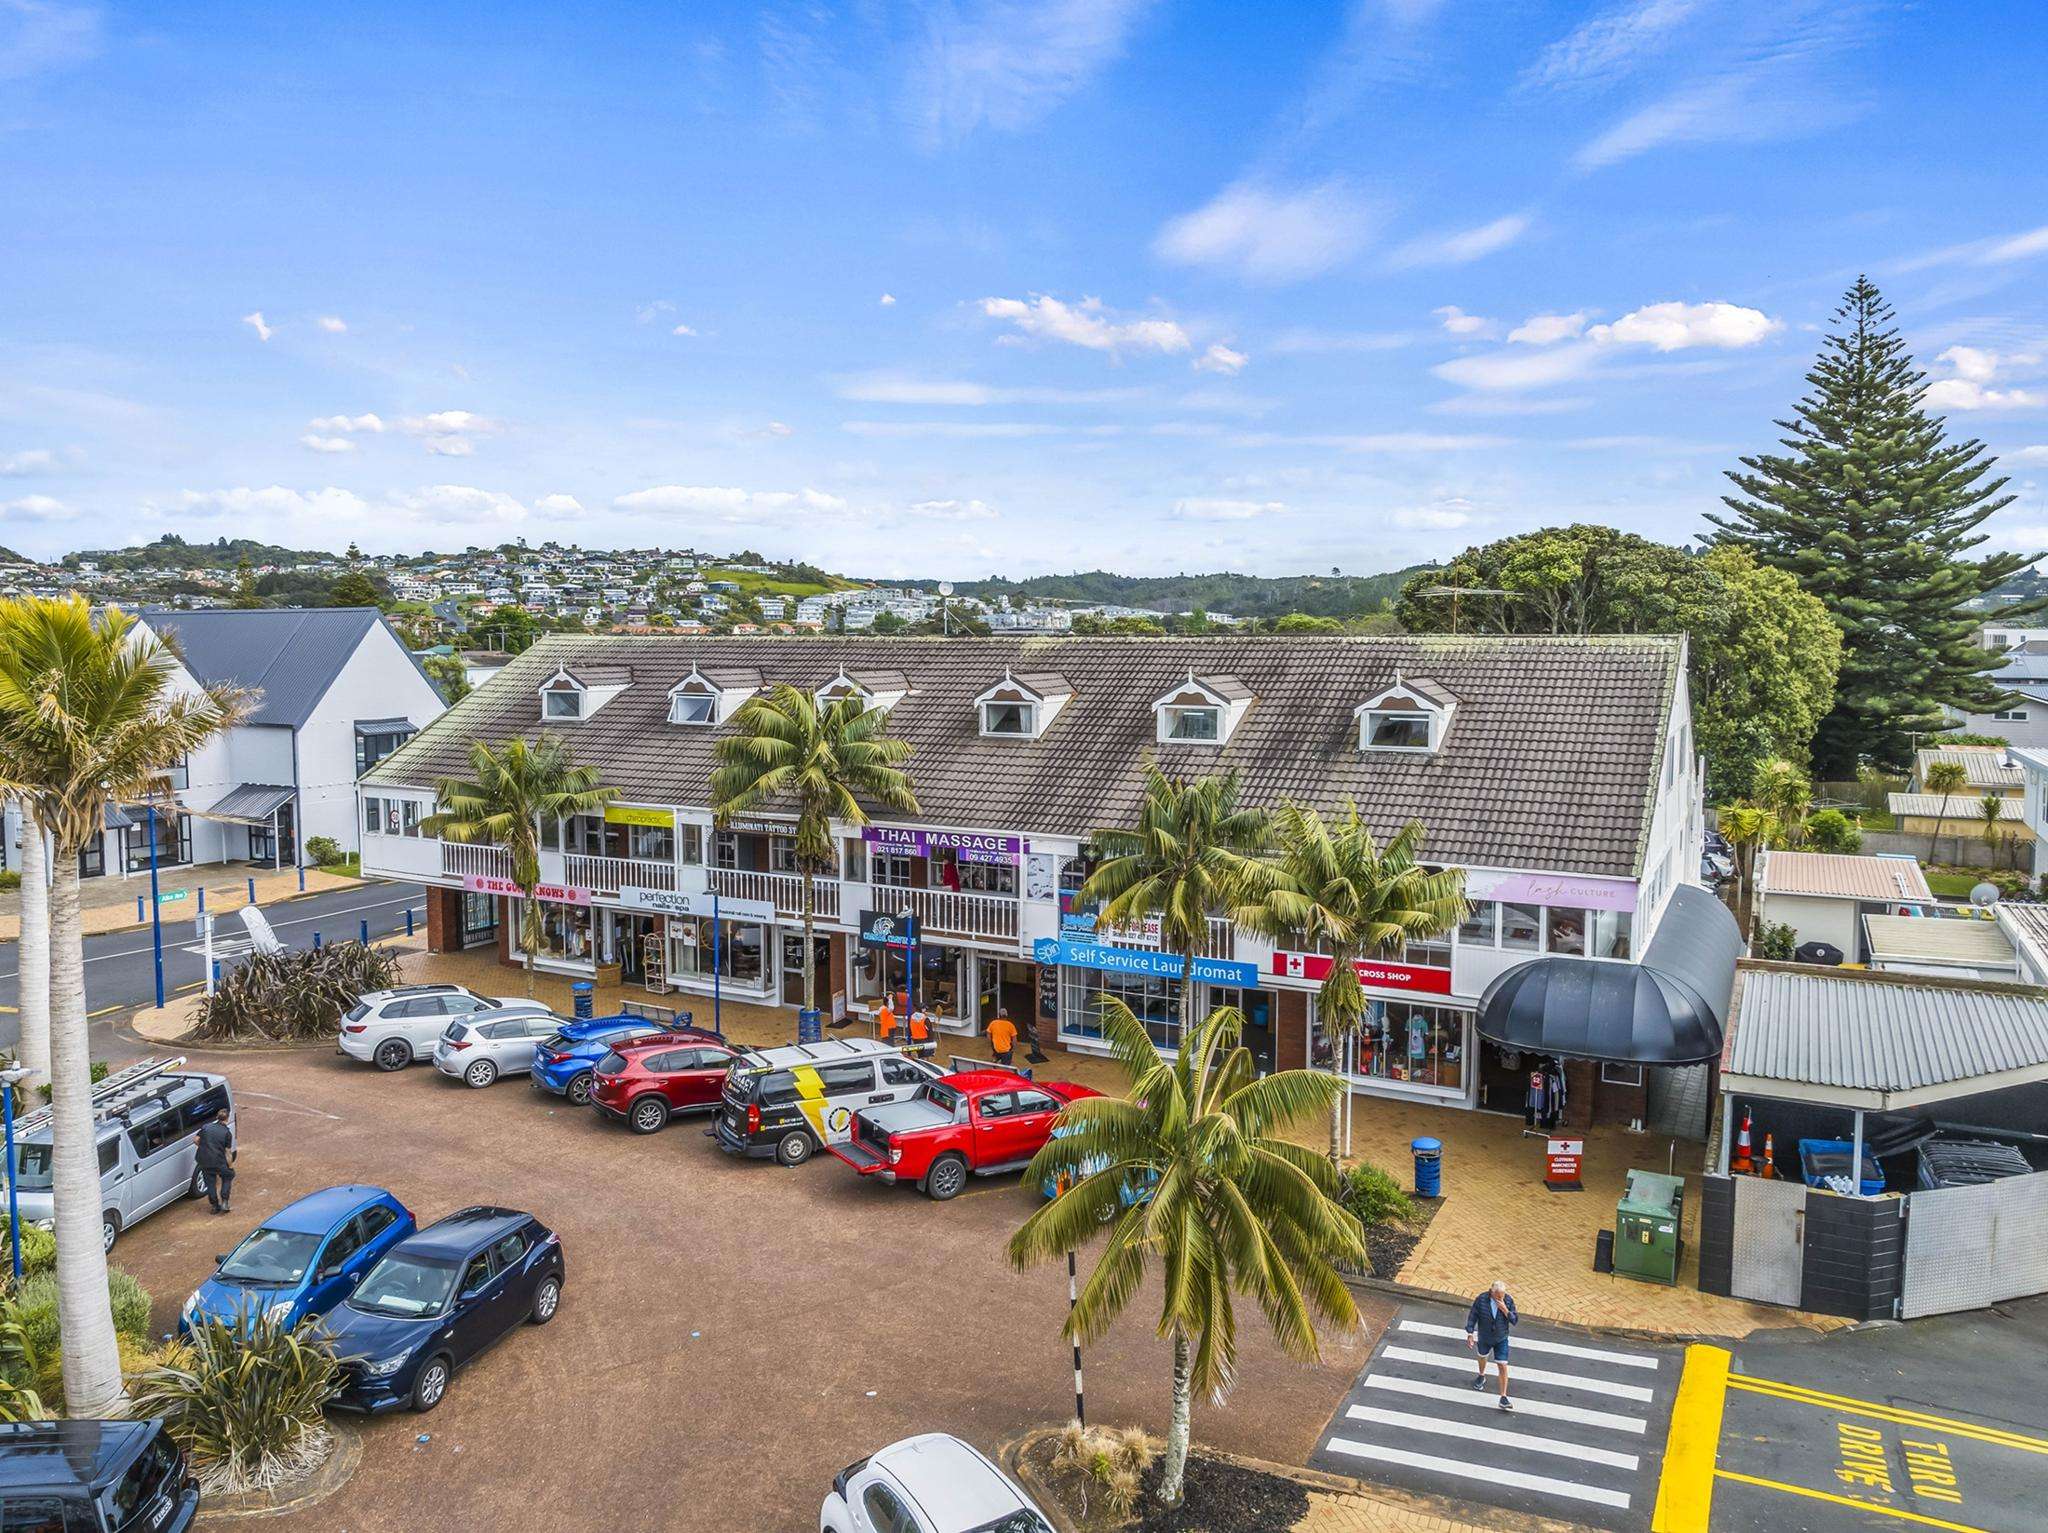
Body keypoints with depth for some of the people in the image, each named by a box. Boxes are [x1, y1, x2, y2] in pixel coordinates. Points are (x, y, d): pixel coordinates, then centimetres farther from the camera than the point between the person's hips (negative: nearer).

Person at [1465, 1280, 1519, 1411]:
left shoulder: (1508, 1301, -20)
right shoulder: (1481, 1299, -24)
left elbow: (1515, 1321, -17)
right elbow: (1472, 1316, -14)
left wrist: (1505, 1310, -33)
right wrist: (1470, 1334, -17)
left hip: (1501, 1339, -1)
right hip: (1484, 1338, 1)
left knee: (1503, 1366, -7)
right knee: (1482, 1357, 26)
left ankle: (1503, 1398, 0)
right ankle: (1482, 1377, 57)